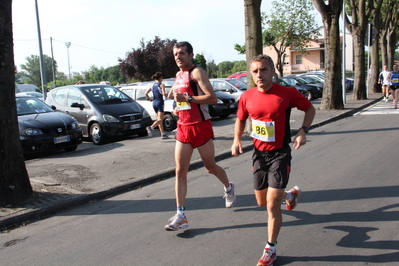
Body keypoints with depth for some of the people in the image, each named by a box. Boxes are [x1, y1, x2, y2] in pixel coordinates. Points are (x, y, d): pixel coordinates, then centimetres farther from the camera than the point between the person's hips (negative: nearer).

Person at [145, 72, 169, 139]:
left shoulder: (152, 85, 10)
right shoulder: (161, 85, -6)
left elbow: (146, 93, 3)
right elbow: (164, 94, -18)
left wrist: (149, 99, 15)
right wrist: (168, 95, 1)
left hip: (154, 103, 7)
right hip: (160, 102, -7)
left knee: (159, 118, 13)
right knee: (160, 119, -8)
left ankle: (163, 134, 15)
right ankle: (151, 127, -33)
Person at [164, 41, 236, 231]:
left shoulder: (197, 72, -11)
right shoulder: (178, 75, 13)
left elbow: (213, 98, -21)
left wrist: (187, 98, -24)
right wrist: (179, 105, 11)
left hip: (201, 126, -7)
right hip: (183, 128, 7)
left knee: (210, 168, 9)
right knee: (180, 171, -1)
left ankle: (228, 189, 40)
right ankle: (181, 215, 3)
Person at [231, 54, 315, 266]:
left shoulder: (287, 93, -12)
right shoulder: (247, 97, -2)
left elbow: (310, 109, 2)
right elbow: (240, 119, 14)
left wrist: (303, 130, -13)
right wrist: (237, 140, -2)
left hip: (280, 154, -4)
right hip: (259, 154, 5)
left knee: (272, 203, -8)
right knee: (262, 202, 16)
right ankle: (290, 194, 48)